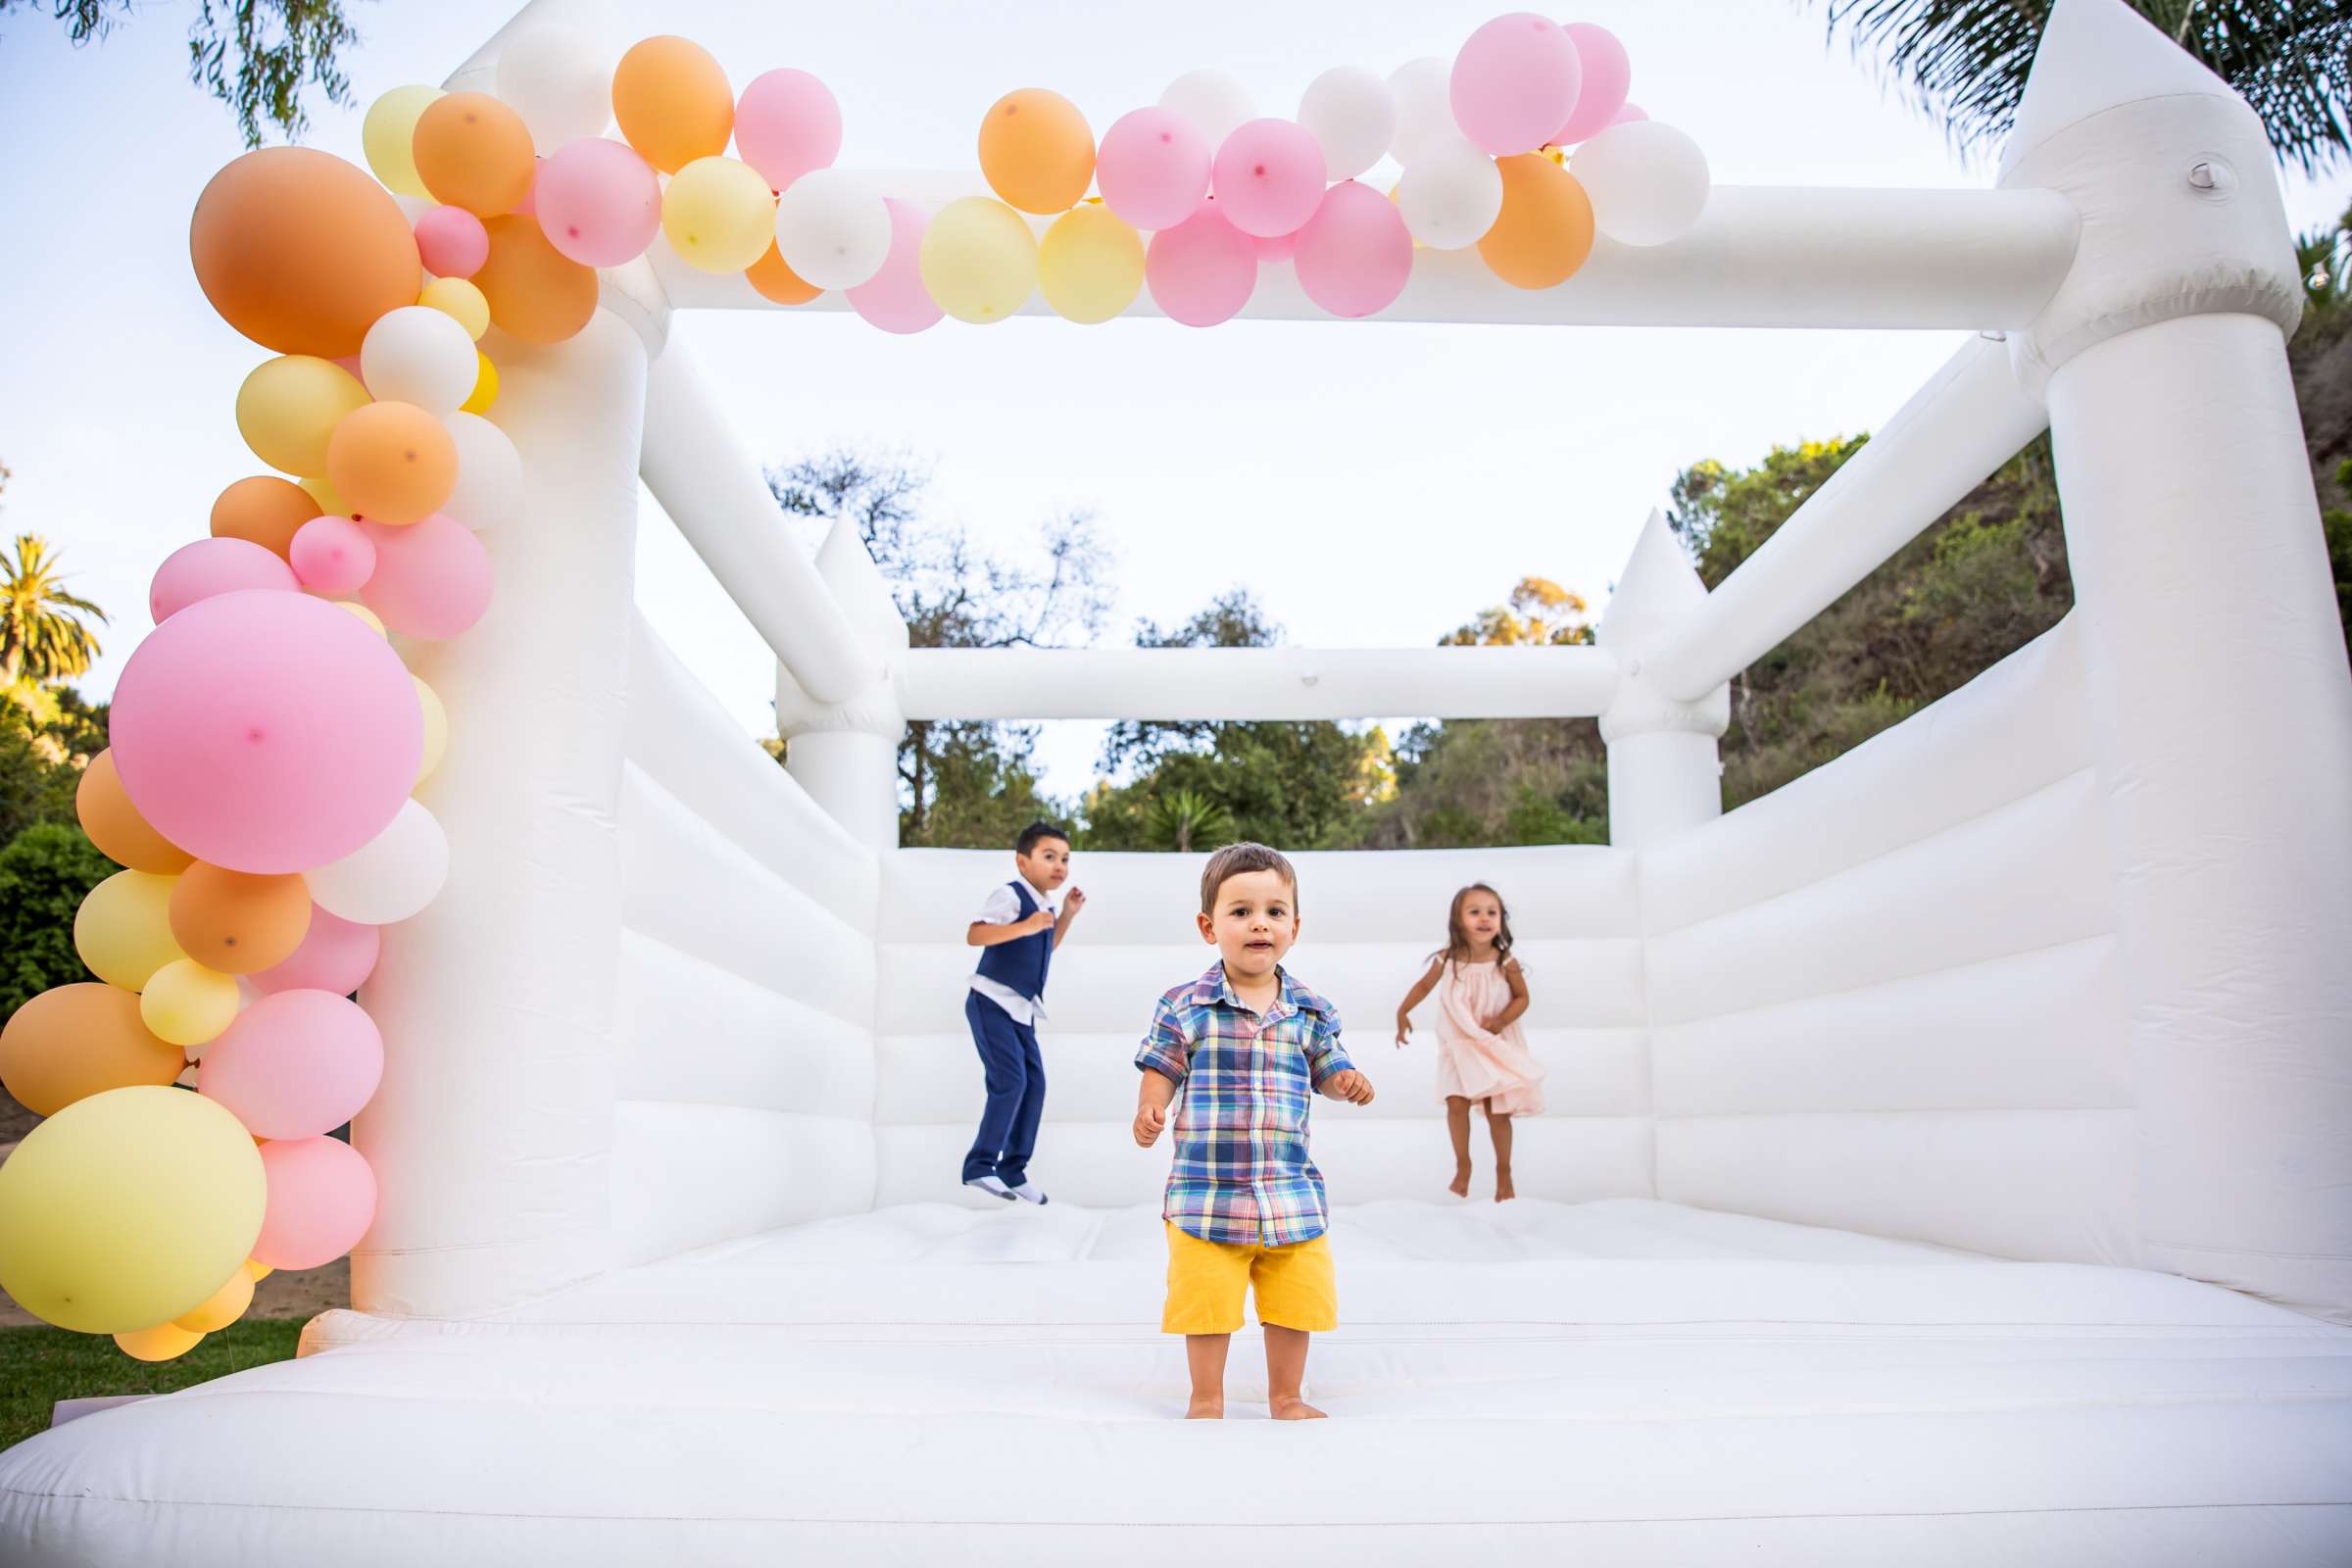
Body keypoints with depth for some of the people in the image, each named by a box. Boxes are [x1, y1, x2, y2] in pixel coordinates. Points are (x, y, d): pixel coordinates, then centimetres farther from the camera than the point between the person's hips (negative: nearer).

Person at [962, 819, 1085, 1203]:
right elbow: (974, 935, -29)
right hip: (991, 1003, -9)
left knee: (1035, 1083, 5)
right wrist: (1025, 926, -38)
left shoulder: (1044, 905, 11)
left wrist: (1067, 914, 15)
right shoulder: (1010, 896, -15)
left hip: (1021, 1011, 9)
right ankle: (979, 1165, -6)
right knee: (1010, 1081, -16)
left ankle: (1014, 1168, 13)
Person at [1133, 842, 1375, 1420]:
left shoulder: (1310, 1012, 3)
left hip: (1292, 1190, 3)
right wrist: (1149, 1110, -19)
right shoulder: (1184, 1007, -5)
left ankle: (1286, 1397, 33)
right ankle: (1206, 1399, 27)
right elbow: (1161, 1070, 0)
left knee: (1296, 1299, 12)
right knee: (1206, 1300, 6)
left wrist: (1348, 1082, -9)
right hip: (1206, 1190, -2)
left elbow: (1327, 1069, 13)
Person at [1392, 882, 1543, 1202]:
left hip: (1497, 1044, -1)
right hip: (1459, 1044, 1)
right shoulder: (1446, 960, -13)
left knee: (1497, 1110, 2)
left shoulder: (1506, 963, -18)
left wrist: (1501, 1021, -19)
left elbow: (1522, 997, -5)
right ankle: (1462, 1167, 18)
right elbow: (1424, 985, 5)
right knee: (1456, 1103, -5)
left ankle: (1503, 1171, 24)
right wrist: (1402, 1013, 5)